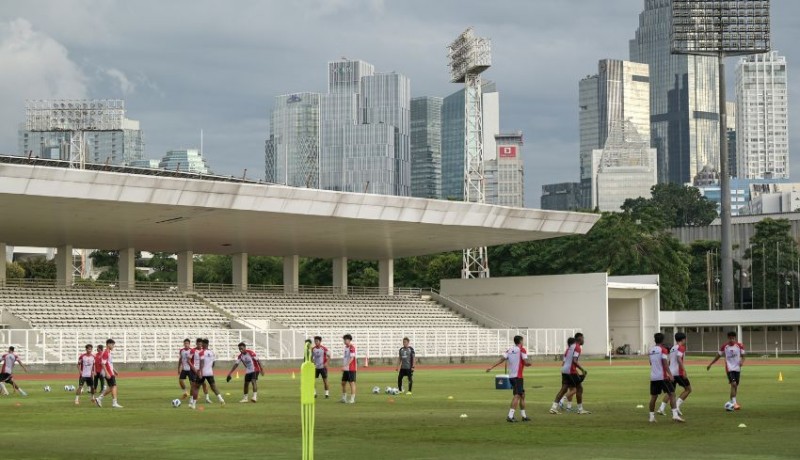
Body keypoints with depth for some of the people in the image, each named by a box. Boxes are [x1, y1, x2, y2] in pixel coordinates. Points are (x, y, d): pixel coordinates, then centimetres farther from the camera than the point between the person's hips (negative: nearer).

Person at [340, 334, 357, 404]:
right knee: (343, 382, 12)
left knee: (351, 383, -4)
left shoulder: (352, 347, -13)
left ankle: (352, 399, 1)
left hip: (351, 369, -9)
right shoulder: (345, 347, 14)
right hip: (345, 369, 9)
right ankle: (344, 398, 23)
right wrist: (343, 367, 18)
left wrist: (346, 366, -28)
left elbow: (351, 358, -21)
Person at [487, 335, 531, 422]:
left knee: (522, 395, 18)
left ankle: (523, 416, 25)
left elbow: (501, 359, 0)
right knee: (517, 396, -11)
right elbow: (526, 362, -13)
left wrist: (492, 367, -2)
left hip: (511, 376, 7)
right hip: (517, 376, -7)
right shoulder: (522, 349, -6)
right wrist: (529, 363, 9)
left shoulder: (509, 350, 11)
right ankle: (510, 416, -22)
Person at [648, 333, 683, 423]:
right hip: (662, 377, -6)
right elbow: (665, 363, -15)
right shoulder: (663, 349, -7)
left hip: (653, 377, 6)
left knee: (653, 397, 11)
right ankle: (675, 415, -14)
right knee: (672, 394, -3)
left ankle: (652, 417, 12)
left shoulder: (651, 350, 11)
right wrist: (670, 374, -15)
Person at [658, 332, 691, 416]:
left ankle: (662, 408, -2)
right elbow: (679, 359, -20)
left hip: (671, 372, 8)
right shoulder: (681, 347, -6)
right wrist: (684, 370, -24)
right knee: (688, 389, 6)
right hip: (678, 372, -7)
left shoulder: (672, 348, 17)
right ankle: (677, 405, -6)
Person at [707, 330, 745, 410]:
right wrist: (710, 364, 9)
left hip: (737, 368, 3)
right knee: (733, 384, -19)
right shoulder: (724, 346, -3)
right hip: (729, 368, -3)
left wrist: (742, 361, -18)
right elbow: (718, 356, 8)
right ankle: (734, 403, -22)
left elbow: (743, 356, 5)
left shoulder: (739, 346, -1)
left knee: (735, 386, 10)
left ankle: (732, 402, 26)